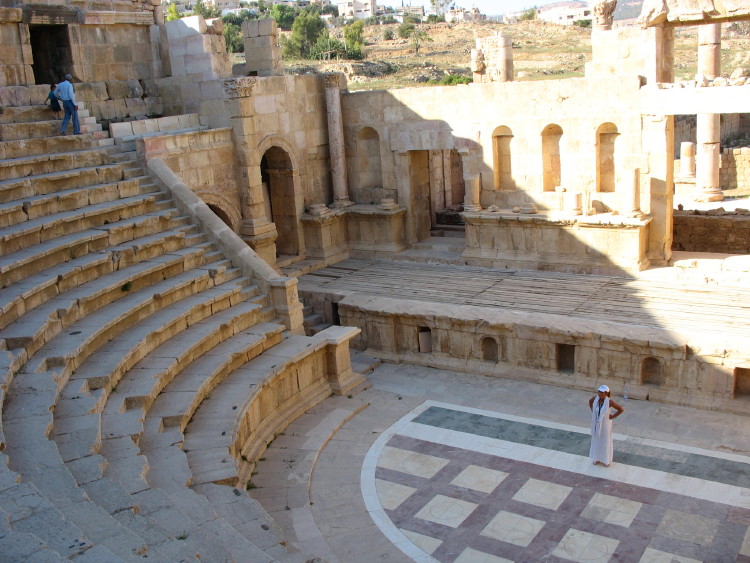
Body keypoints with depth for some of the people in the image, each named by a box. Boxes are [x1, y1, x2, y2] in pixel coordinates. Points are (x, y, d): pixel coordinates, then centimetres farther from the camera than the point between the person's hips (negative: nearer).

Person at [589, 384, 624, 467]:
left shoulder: (609, 401, -30)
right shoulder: (595, 398, -18)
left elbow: (621, 409, -21)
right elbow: (590, 401, 7)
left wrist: (612, 417, -15)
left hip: (605, 424, -4)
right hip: (596, 424, 4)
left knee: (606, 441, 15)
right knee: (596, 440, 21)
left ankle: (607, 460, 38)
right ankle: (597, 458, 43)